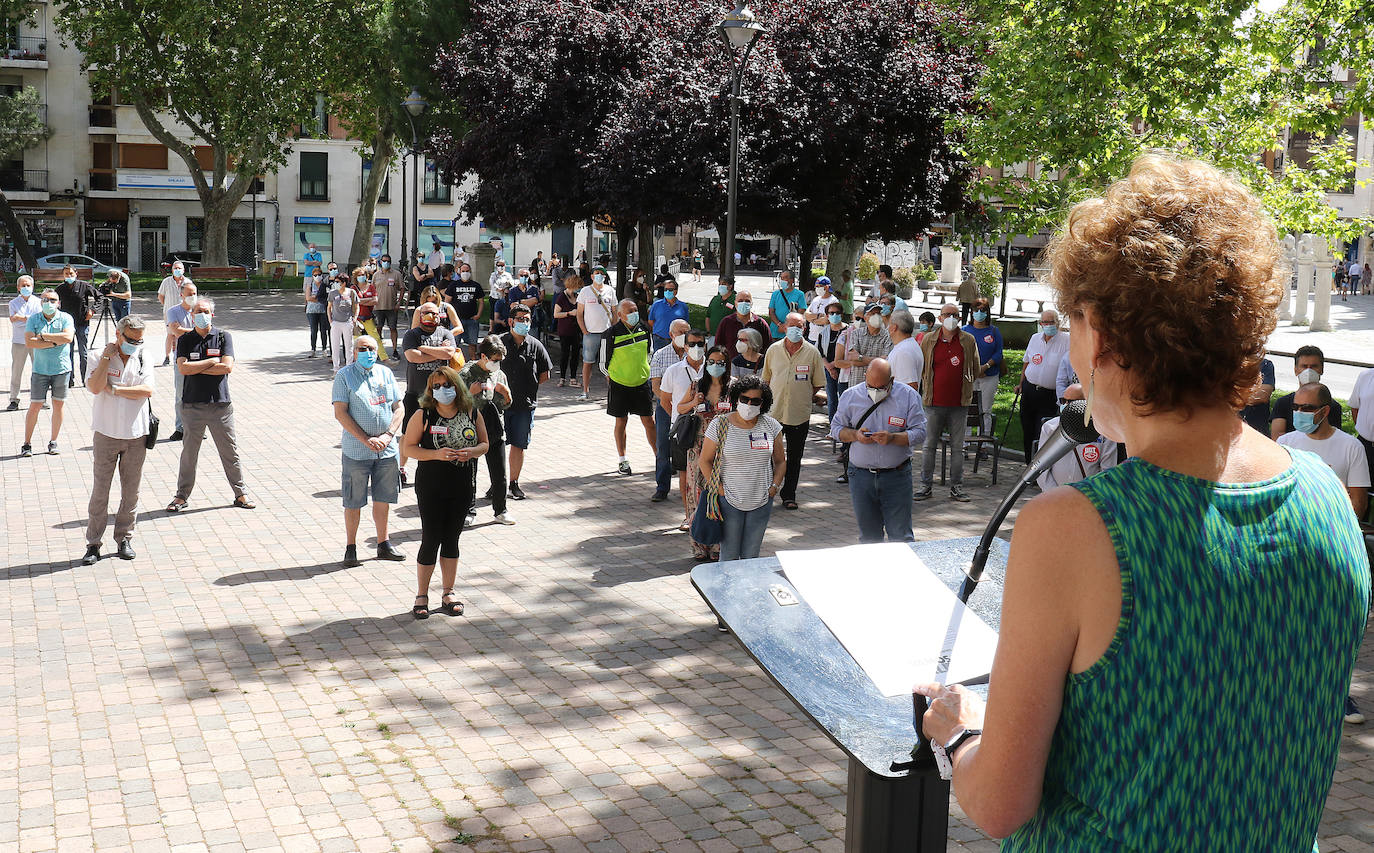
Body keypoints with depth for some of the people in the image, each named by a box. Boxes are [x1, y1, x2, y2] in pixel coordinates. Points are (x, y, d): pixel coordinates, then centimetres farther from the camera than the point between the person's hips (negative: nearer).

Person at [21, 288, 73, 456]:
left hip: (62, 368, 0)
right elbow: (29, 342, -10)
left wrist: (43, 336, -13)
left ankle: (53, 442, 18)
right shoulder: (33, 319, 3)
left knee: (58, 405, 6)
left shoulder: (65, 318, 1)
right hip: (40, 370, 0)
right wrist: (55, 342, -15)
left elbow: (68, 337, -17)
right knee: (35, 406, 0)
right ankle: (27, 444, 8)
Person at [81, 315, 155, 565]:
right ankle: (93, 543, 6)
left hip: (136, 436, 2)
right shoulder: (100, 358, -1)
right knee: (100, 490, 0)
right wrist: (107, 357, -14)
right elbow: (95, 387, -17)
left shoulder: (144, 359, 4)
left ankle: (124, 539, 19)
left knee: (131, 491, 7)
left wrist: (114, 389, -12)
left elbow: (147, 390, -10)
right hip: (106, 434, -2)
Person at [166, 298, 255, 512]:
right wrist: (211, 362, -10)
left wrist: (196, 368, -8)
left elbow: (227, 367, -10)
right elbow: (182, 368, -9)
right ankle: (182, 495, 17)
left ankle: (240, 493, 17)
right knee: (189, 452, 6)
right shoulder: (185, 340, 5)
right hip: (192, 404, 0)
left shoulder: (223, 337, 2)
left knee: (230, 451, 6)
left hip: (220, 404, 0)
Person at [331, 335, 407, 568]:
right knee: (353, 502, 2)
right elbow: (340, 413, -10)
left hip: (387, 450, 4)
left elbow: (399, 408, 8)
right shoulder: (344, 376, -3)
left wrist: (387, 435, -8)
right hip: (356, 450, -4)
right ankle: (350, 548, 13)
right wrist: (366, 440, -16)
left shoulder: (385, 373, 9)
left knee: (383, 498, 11)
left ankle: (383, 544, 24)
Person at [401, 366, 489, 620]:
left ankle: (448, 593, 23)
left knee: (452, 539, 12)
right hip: (431, 487, -3)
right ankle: (421, 596, 12)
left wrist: (471, 452, -12)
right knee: (431, 540, -1)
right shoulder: (423, 415, -6)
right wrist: (436, 454, -21)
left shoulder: (472, 413, 1)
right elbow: (409, 447, -6)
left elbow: (484, 444, 10)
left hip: (462, 487, 3)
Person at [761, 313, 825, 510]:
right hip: (773, 412, 1)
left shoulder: (812, 352, -1)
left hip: (799, 414, -1)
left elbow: (818, 384, 6)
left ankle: (789, 495, 18)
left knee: (794, 457, 8)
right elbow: (765, 379, 14)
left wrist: (803, 397, 0)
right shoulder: (773, 350, 4)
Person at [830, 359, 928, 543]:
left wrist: (892, 438, -21)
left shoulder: (909, 396, -2)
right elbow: (836, 428, 9)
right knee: (868, 535, 10)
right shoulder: (851, 396, 4)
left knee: (900, 536, -3)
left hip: (897, 475, -2)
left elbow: (919, 432, -5)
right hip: (861, 476, 2)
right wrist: (855, 435, -11)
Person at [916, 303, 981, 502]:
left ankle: (956, 487, 13)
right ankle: (926, 485, 12)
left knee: (957, 447, 6)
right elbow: (920, 367, 13)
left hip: (959, 404, 0)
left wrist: (965, 384, 5)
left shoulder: (968, 341, 5)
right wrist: (927, 387, 7)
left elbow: (976, 370, 13)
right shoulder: (929, 340, 5)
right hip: (934, 403, 0)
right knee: (929, 445, 3)